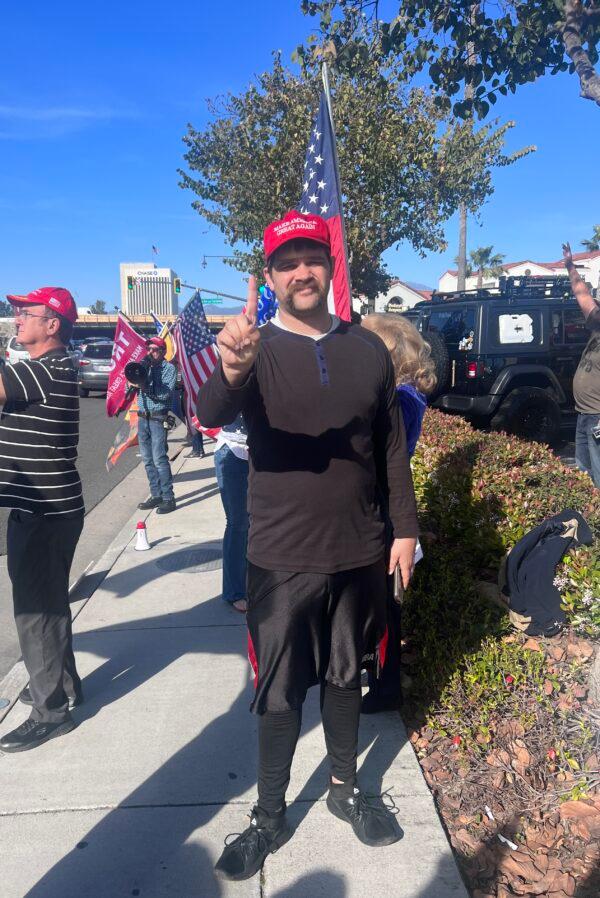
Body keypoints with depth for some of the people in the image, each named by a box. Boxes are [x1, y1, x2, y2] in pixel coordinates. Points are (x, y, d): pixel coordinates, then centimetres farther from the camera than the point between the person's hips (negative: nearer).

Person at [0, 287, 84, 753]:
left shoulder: (51, 370, -18)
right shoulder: (46, 370, 15)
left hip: (45, 511, -10)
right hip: (44, 506, 10)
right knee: (47, 602, 20)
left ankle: (51, 711, 12)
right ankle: (62, 683, 36)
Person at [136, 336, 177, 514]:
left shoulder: (169, 368, -2)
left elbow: (166, 393, -16)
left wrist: (145, 385, -18)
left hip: (158, 419, -6)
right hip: (142, 418, 6)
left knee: (159, 459, -10)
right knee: (147, 460, 9)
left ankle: (168, 498, -4)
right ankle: (156, 495, 18)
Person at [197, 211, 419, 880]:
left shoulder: (367, 349, 3)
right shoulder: (256, 349, -7)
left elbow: (392, 446, 9)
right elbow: (210, 415, -27)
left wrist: (405, 529, 6)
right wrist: (230, 371, -49)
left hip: (360, 554, 3)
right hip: (282, 558, -3)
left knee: (344, 678, 20)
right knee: (280, 695, 10)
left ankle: (345, 789, 41)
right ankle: (269, 816, 31)